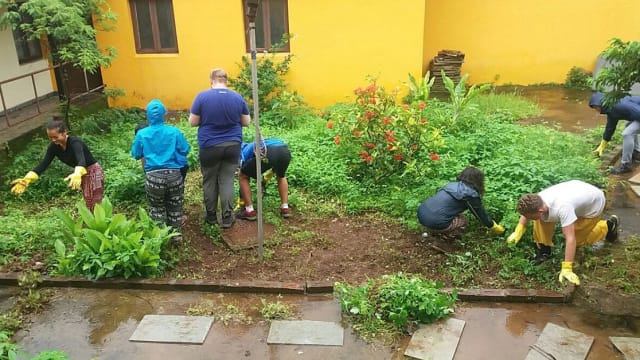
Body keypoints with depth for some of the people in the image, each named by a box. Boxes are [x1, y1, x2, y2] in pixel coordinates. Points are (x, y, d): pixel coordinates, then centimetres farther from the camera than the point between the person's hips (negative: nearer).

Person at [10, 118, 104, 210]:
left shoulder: (74, 142, -30)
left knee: (95, 208, -7)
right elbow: (43, 164, -8)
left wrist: (77, 175, -68)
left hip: (93, 173, -8)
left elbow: (81, 161, -47)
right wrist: (26, 179, -21)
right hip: (83, 175, 8)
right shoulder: (54, 147, -8)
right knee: (88, 206, 14)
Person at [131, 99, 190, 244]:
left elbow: (136, 155, 9)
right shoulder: (174, 131, -2)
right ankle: (176, 236, 24)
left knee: (157, 209, 15)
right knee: (175, 208, 15)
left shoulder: (142, 134, 0)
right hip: (174, 174, 1)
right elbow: (185, 150, 3)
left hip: (153, 176, 0)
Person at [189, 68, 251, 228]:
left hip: (209, 146, -2)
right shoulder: (238, 97, -1)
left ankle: (211, 215, 22)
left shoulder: (202, 96, -8)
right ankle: (227, 218, 7)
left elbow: (193, 122, -5)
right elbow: (246, 122, 6)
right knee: (227, 181, 6)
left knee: (209, 181, 12)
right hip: (232, 145, 2)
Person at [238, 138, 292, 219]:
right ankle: (285, 208, 27)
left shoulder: (245, 151, 34)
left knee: (242, 177, 22)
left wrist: (241, 203, 47)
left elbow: (243, 176, 37)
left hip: (266, 154, -4)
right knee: (281, 176, 37)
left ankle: (250, 211, 19)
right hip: (285, 151, 4)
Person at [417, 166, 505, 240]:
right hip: (434, 222, -7)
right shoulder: (470, 194, -2)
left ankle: (437, 232, 17)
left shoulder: (453, 184, 21)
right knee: (462, 220, 16)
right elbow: (482, 214, 10)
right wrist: (497, 228, 28)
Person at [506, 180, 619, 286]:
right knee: (541, 218, -13)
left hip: (594, 202, -5)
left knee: (578, 238, 2)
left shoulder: (561, 208, -47)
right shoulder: (537, 201, -26)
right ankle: (544, 249, 3)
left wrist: (567, 269, -44)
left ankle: (608, 226, 24)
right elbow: (526, 212, -2)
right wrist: (518, 232, -13)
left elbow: (570, 239, -45)